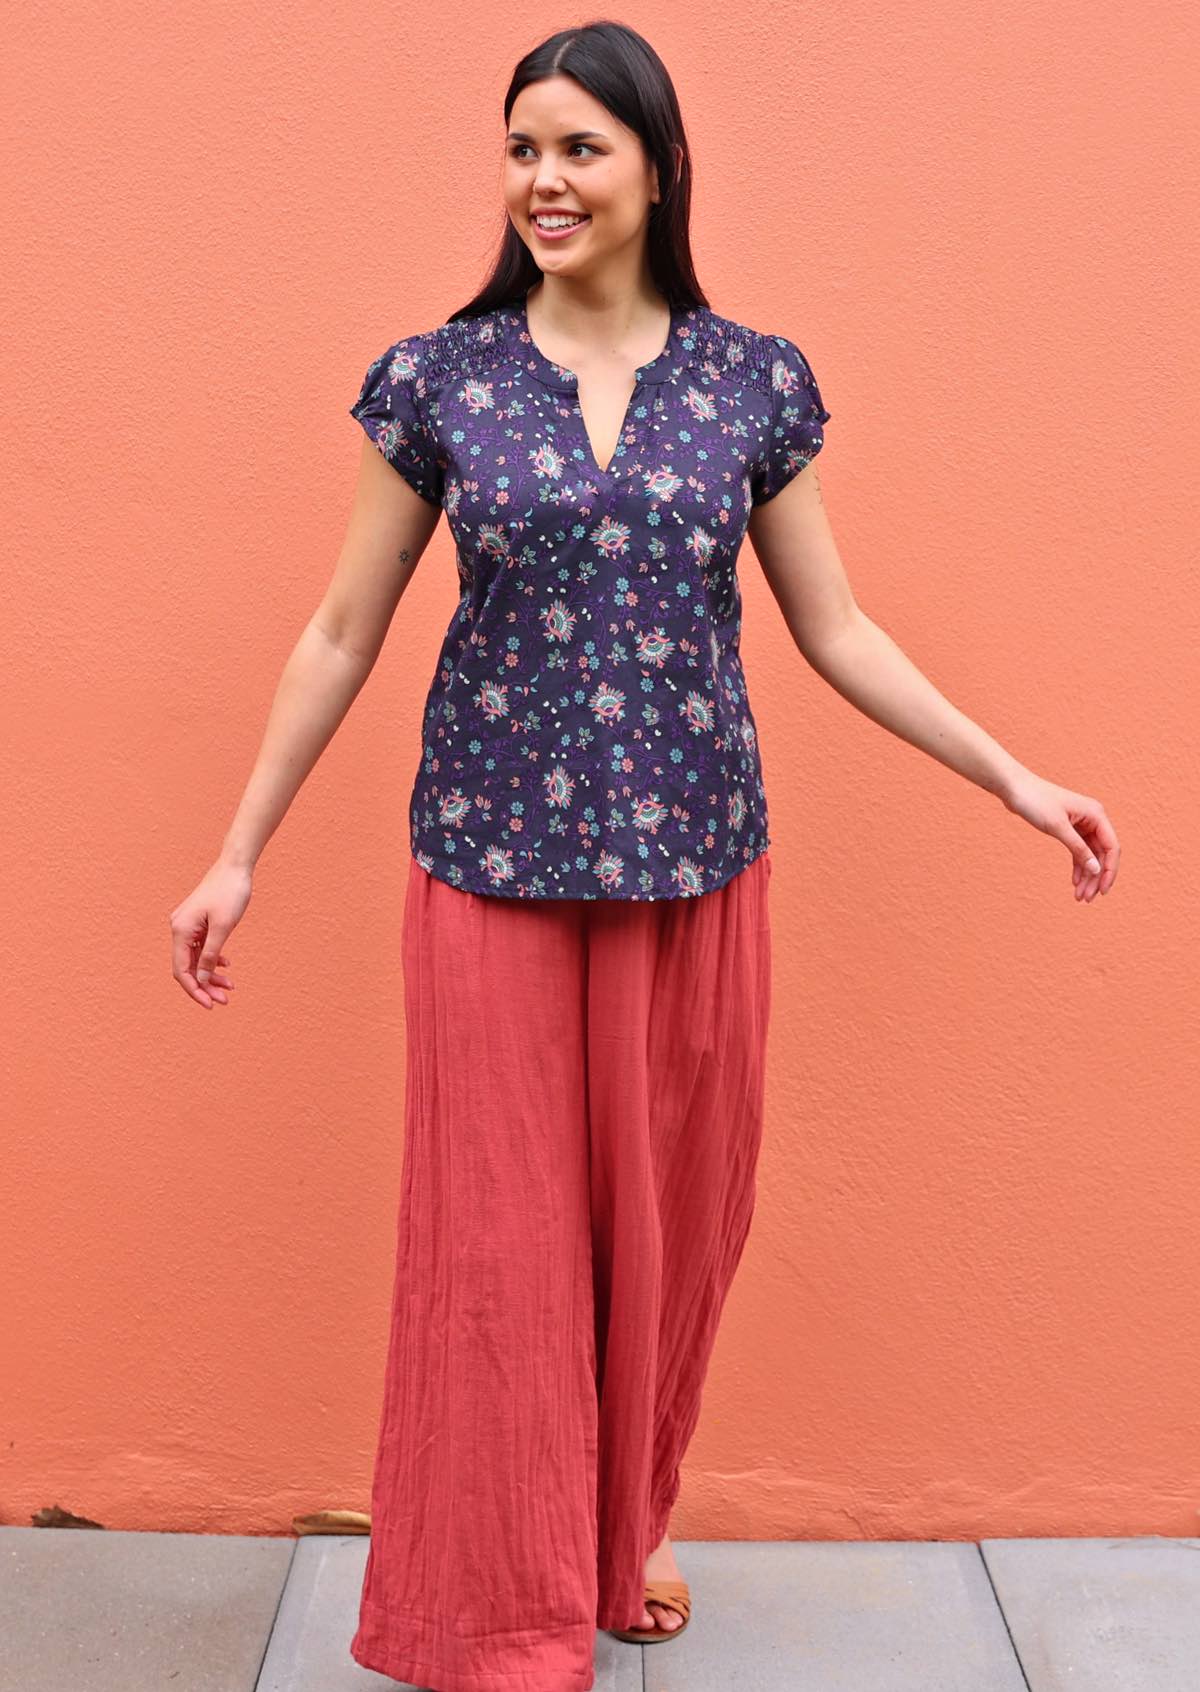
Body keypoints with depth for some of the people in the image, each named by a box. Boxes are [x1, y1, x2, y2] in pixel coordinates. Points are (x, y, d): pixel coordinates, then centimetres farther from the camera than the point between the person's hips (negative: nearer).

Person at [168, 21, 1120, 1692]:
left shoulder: (758, 382, 3)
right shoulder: (436, 380, 1)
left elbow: (836, 632, 8)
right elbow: (341, 636, 4)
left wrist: (1016, 777, 4)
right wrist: (239, 854, 4)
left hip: (695, 864, 1)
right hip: (494, 865, -1)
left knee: (671, 1218, 11)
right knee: (502, 1235, 6)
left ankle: (629, 1530, 37)